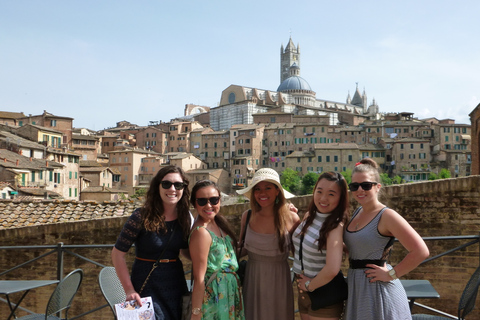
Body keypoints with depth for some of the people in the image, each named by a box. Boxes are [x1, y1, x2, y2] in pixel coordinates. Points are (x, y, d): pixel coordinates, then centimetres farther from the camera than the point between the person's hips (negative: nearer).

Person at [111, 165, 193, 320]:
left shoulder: (186, 217, -2)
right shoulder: (142, 216, -16)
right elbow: (118, 254, -12)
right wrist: (129, 290, -16)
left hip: (176, 286, 5)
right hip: (147, 288, -4)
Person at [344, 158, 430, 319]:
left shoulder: (386, 215, -16)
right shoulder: (357, 212, 7)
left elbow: (421, 251, -24)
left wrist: (391, 274, -18)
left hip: (378, 289, -7)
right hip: (356, 288, 7)